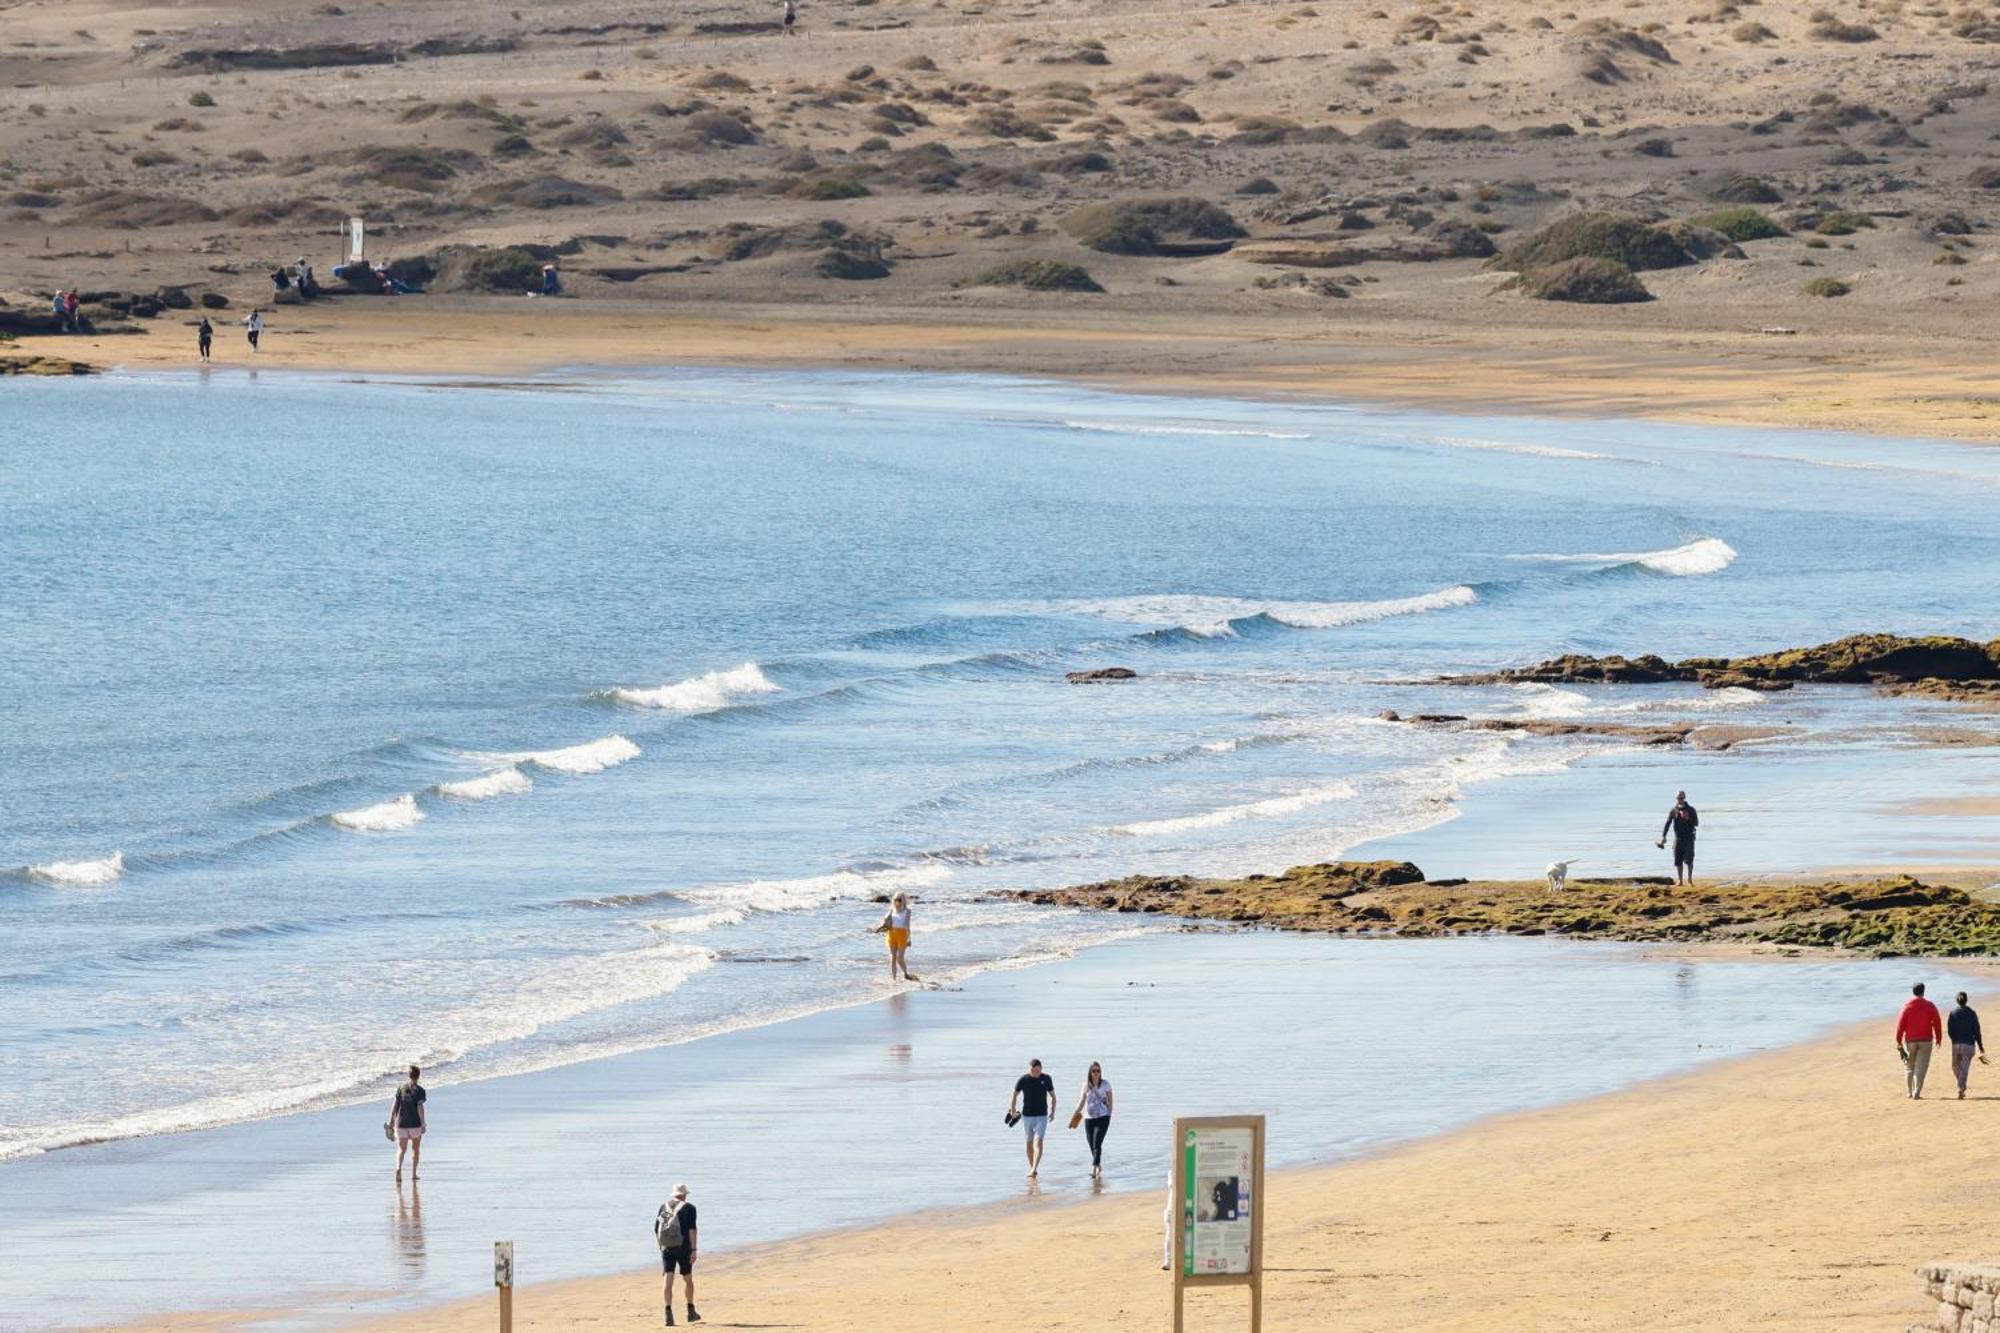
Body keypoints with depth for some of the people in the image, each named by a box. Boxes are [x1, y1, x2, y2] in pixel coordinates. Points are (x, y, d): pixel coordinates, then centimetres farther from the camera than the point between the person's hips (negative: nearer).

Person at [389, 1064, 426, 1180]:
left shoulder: (401, 1088, 2)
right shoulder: (420, 1090, -7)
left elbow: (394, 1105, 0)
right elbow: (420, 1107, -14)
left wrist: (391, 1120, 4)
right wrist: (423, 1124, -12)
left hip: (401, 1123, 2)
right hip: (415, 1123, -2)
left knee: (401, 1149, 4)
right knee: (416, 1149, 16)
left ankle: (398, 1167, -24)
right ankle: (413, 1174, 17)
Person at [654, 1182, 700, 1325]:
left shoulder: (664, 1207, 9)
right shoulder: (688, 1208, -2)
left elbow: (656, 1229, 11)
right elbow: (691, 1229, -10)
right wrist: (693, 1250, -11)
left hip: (666, 1248, 2)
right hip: (684, 1248, -2)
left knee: (668, 1280, -4)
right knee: (688, 1279, 15)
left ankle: (668, 1314, -16)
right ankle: (691, 1312, 25)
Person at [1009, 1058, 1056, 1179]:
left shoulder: (1046, 1079, -2)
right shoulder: (1023, 1080, -5)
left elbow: (1053, 1096, 9)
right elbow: (1014, 1095, 4)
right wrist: (1012, 1110, -6)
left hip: (1041, 1116, -1)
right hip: (1027, 1115, 1)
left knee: (1038, 1142, -14)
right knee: (1030, 1142, 9)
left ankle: (1034, 1169, -22)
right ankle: (1032, 1168, 21)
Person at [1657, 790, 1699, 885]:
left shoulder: (1691, 810, 1)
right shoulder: (1673, 811, 3)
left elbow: (1696, 823, -1)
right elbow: (1667, 824, -1)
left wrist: (1688, 818, -19)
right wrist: (1663, 836, -12)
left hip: (1689, 838, -2)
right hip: (1678, 838, 2)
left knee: (1688, 859, -10)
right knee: (1678, 860, 0)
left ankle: (1689, 878, 5)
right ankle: (1680, 880, 8)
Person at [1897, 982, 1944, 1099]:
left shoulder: (1907, 1007, -3)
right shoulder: (1930, 1006, -3)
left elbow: (1900, 1025, -5)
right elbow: (1936, 1023, -1)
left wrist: (1898, 1042, 0)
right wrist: (1938, 1038, 12)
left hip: (1910, 1040, 1)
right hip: (1926, 1040, -1)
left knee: (1909, 1067, 15)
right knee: (1921, 1068, -1)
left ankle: (1909, 1092, 19)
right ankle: (1916, 1094, -9)